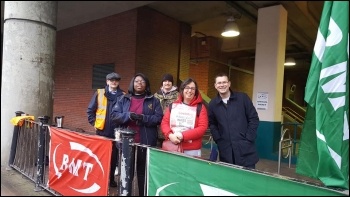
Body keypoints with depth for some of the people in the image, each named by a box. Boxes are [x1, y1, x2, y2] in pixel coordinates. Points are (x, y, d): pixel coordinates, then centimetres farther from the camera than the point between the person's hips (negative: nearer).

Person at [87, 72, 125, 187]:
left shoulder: (123, 96, 0)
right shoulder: (99, 93, 2)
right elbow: (90, 110, 6)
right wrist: (93, 122, 1)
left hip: (116, 131, 0)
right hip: (102, 130, 0)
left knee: (114, 155, 11)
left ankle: (111, 178, 27)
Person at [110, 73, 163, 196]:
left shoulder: (153, 100, 4)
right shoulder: (124, 99, 9)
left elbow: (159, 118, -5)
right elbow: (114, 115, 0)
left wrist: (144, 118, -21)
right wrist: (128, 116, -18)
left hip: (145, 143, -2)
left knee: (143, 171, 9)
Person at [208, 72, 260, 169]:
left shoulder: (242, 98, -1)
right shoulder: (213, 104, 5)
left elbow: (254, 119, 1)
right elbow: (212, 124, 14)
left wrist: (248, 139, -6)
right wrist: (218, 140, 1)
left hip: (245, 149, -2)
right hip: (226, 151, 2)